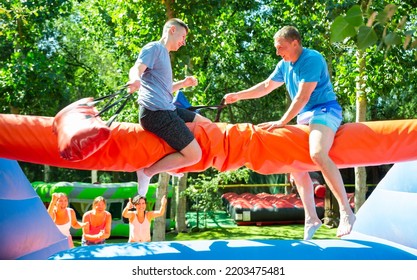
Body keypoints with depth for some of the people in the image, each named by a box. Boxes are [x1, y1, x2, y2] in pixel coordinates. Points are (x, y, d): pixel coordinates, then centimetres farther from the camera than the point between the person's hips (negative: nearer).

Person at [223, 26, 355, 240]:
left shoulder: (312, 59, -13)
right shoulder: (284, 65, 14)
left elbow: (303, 96, -18)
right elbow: (266, 87, 26)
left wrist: (282, 122, -16)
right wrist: (238, 96, 23)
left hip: (324, 110, -9)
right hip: (304, 116, 10)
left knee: (317, 154, -33)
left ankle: (346, 212, -31)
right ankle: (311, 218, 10)